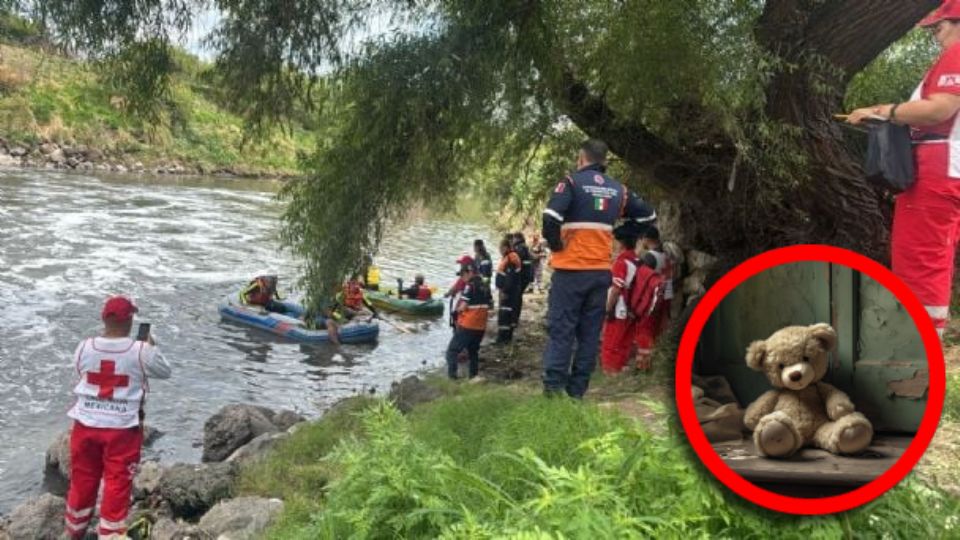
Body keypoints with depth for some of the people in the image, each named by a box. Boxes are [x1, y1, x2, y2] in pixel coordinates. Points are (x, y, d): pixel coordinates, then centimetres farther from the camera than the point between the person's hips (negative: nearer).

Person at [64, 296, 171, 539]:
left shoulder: (84, 347, -5)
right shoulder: (142, 351, -13)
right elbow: (165, 372, 3)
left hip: (86, 425, 4)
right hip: (123, 428, -4)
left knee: (82, 481, 19)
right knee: (117, 485, 8)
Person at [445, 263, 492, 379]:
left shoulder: (470, 286, -13)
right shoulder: (485, 287, 8)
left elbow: (463, 307, -16)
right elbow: (489, 306, 13)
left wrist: (457, 309, 4)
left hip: (467, 326, -7)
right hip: (481, 327, 7)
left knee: (452, 351, 0)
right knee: (473, 352, 21)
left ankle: (452, 376, -9)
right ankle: (473, 376, 22)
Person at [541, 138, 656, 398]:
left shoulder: (572, 182, -7)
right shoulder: (618, 190, 9)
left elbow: (550, 219, -20)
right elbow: (648, 216, 16)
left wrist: (556, 246, -4)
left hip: (571, 269, -4)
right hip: (601, 271, 4)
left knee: (561, 330, 0)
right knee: (590, 333, 9)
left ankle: (553, 389, -2)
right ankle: (576, 391, 11)